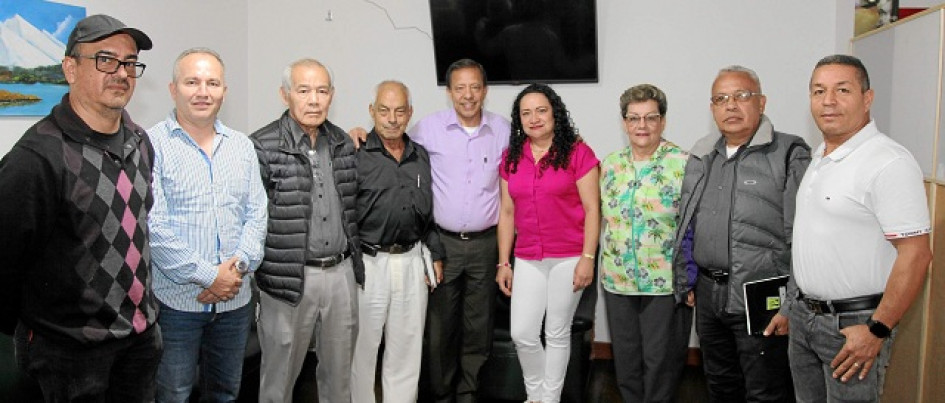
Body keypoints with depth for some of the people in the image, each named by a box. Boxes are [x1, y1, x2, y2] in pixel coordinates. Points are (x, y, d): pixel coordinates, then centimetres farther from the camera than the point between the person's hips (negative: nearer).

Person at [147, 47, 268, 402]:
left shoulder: (242, 146, 9)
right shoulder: (152, 145, -8)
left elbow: (257, 214, 7)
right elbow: (153, 226, -14)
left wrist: (238, 265, -9)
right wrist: (208, 276, -15)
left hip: (235, 298, 5)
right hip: (175, 300, -4)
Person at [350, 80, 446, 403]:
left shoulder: (421, 156, 10)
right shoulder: (356, 155, -7)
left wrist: (435, 255, 15)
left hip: (412, 262, 5)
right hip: (369, 263, -4)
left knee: (406, 347, 14)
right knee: (363, 347, 8)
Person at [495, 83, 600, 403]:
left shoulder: (577, 153, -6)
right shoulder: (511, 158, 8)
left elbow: (592, 209, -7)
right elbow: (507, 213, 10)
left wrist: (587, 258, -12)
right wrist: (503, 263, 8)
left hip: (568, 258, -4)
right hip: (527, 259, 4)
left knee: (557, 333, 7)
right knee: (522, 333, 3)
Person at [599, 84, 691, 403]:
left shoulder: (683, 164, -9)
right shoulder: (610, 164, 5)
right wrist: (605, 263, 11)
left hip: (665, 282, -4)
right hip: (617, 280, 5)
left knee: (661, 360, 7)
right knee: (625, 358, 16)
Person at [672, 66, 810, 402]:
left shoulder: (789, 154, -9)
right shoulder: (701, 156, 11)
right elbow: (685, 227, 18)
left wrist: (791, 305, -15)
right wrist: (686, 282, 15)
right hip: (708, 295, 6)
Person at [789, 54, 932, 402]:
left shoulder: (889, 163, -18)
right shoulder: (818, 158, 9)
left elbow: (915, 255, -21)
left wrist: (876, 331, -20)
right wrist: (801, 305, 14)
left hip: (853, 323, -8)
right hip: (804, 314, 8)